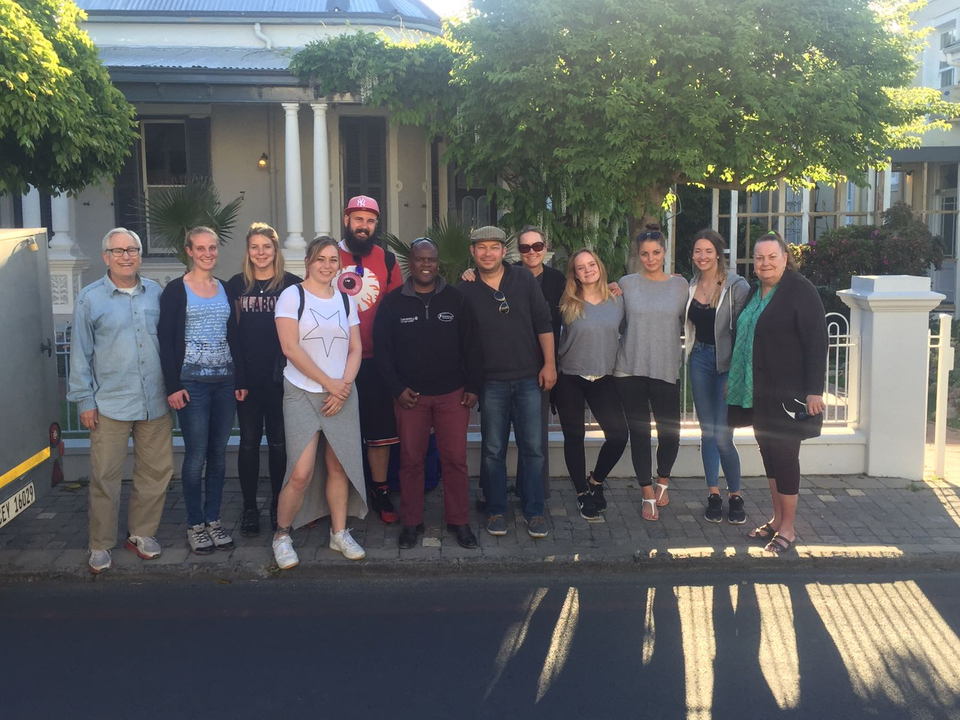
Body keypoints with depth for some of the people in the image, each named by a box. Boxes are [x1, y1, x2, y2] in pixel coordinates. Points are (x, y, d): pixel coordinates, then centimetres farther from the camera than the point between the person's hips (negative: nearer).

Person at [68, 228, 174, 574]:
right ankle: (100, 545, 14)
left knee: (157, 471, 8)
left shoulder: (155, 293, 7)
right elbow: (80, 353, 1)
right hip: (111, 403, -3)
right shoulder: (90, 298, 0)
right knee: (105, 476, 1)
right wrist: (84, 400, -2)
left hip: (155, 402, 3)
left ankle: (141, 533, 25)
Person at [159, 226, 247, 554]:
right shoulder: (176, 290, -2)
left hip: (225, 382, 4)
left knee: (219, 453, 7)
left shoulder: (225, 290, 12)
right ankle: (195, 524, 9)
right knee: (196, 454, -3)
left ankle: (213, 519, 18)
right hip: (192, 383, -4)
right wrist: (173, 386, -12)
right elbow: (166, 340, -6)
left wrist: (240, 380, 7)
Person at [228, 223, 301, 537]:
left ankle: (278, 505, 19)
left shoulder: (291, 284, 0)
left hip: (281, 374, -1)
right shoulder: (237, 284, 5)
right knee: (249, 442, 7)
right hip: (247, 375, 1)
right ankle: (249, 508, 16)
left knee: (278, 442, 7)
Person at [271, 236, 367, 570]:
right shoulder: (292, 296, -2)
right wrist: (329, 383, -10)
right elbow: (291, 347, -10)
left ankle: (339, 533, 21)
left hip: (342, 394, 4)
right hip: (302, 394, -4)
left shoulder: (346, 299, 12)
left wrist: (345, 385, -6)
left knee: (339, 467, 5)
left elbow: (356, 348, 10)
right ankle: (282, 534, 11)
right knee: (301, 473, -10)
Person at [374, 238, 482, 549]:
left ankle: (459, 521, 14)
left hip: (452, 395, 0)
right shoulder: (392, 302, 2)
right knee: (411, 460, 5)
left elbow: (471, 346, 5)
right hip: (410, 395, 0)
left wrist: (473, 386, 0)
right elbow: (382, 349, 2)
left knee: (455, 459, 1)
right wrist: (397, 388, -5)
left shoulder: (456, 299, 3)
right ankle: (411, 522, 18)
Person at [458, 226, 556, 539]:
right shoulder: (465, 290, 2)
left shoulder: (524, 280, 2)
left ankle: (534, 510, 13)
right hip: (491, 381, 0)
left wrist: (549, 364, -2)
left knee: (533, 448, 3)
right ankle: (495, 510, 18)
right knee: (493, 450, 7)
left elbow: (543, 323, 3)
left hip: (529, 378, 0)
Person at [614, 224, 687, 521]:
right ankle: (648, 495, 17)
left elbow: (688, 323, 12)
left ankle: (662, 482, 30)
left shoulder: (680, 285, 5)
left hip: (666, 370, 0)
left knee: (670, 430, 1)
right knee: (639, 431, 5)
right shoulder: (626, 284, 3)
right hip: (630, 369, 0)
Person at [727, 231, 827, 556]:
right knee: (768, 453, 14)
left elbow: (817, 342, -16)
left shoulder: (800, 291, -11)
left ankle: (788, 529, 9)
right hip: (758, 391, 8)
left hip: (788, 394, -7)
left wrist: (814, 391, -20)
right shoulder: (755, 292, 13)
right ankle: (777, 519, 26)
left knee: (784, 454, -2)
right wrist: (733, 379, 18)